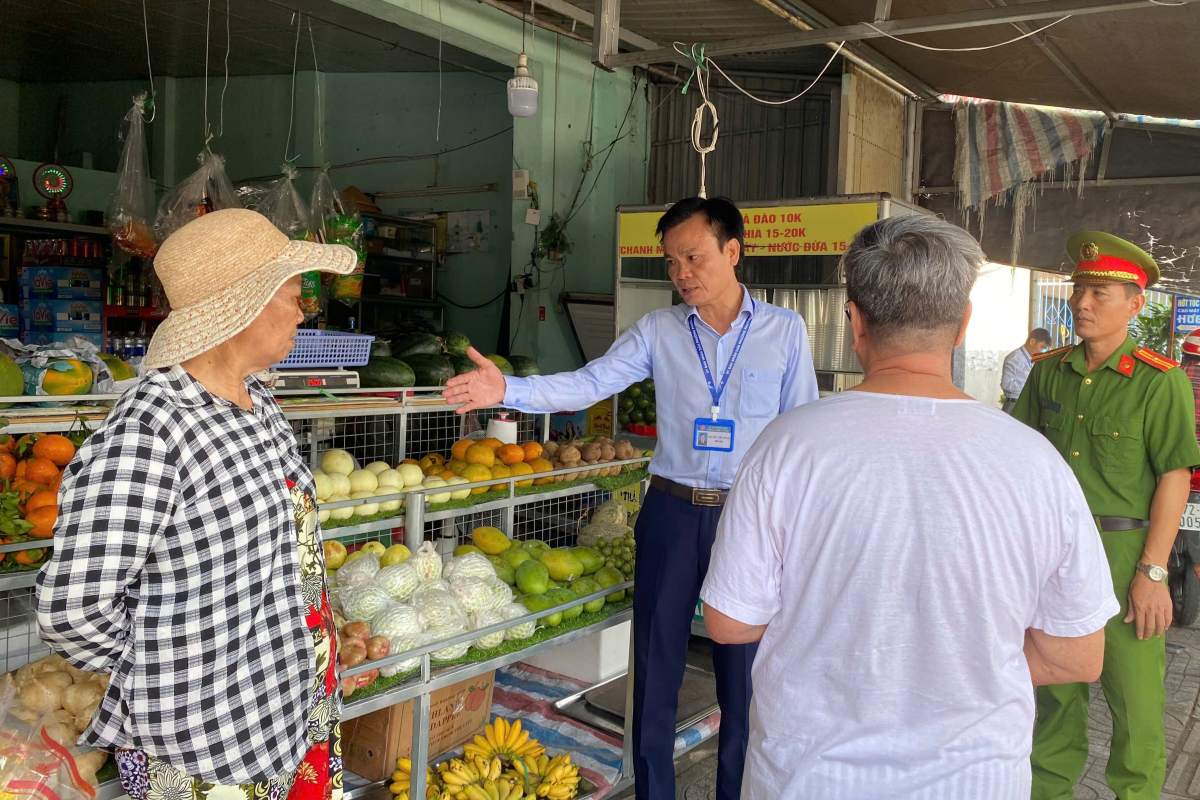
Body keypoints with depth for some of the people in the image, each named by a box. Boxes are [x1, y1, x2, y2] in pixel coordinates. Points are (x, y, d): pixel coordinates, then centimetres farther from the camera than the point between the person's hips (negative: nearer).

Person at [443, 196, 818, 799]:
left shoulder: (785, 330, -1)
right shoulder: (658, 330, 1)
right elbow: (589, 383, -10)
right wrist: (508, 390, -25)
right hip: (671, 511, 1)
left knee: (744, 670, 10)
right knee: (655, 663, 10)